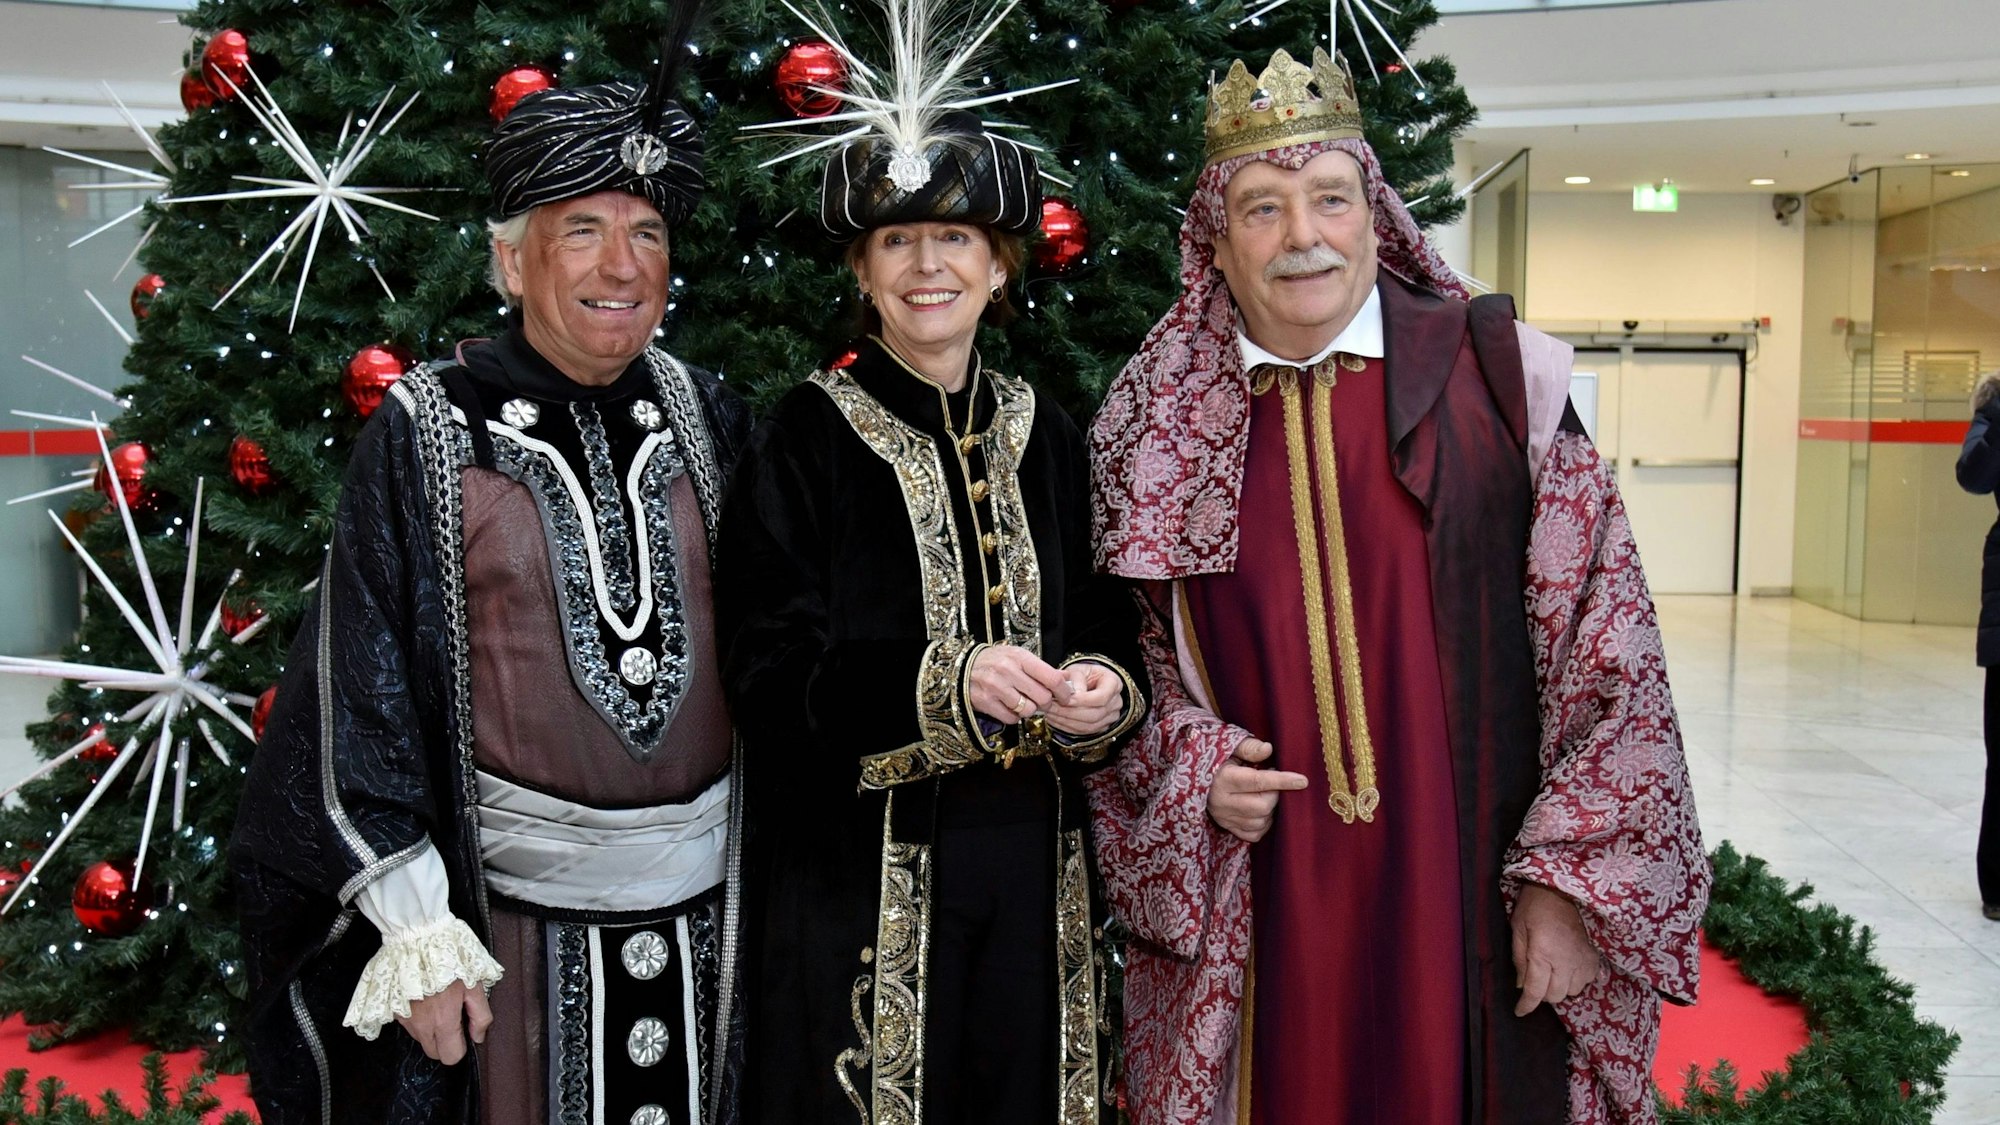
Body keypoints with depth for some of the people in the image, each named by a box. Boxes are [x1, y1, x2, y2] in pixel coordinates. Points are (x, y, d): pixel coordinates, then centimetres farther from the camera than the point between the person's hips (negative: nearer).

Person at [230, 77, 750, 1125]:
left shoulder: (708, 416, 2)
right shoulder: (425, 430, -8)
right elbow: (360, 692, -8)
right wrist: (415, 929, -11)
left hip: (704, 898, 4)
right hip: (513, 901, -3)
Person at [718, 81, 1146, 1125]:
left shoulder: (1042, 434, 8)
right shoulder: (805, 439, -6)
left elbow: (1104, 625, 11)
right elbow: (770, 675, -12)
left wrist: (1103, 689, -12)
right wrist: (948, 680, -24)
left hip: (1033, 860, 4)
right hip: (861, 870, -4)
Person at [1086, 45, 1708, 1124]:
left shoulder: (1498, 377, -4)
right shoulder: (1154, 419, 2)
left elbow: (1605, 646, -4)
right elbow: (1123, 650, 10)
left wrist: (1567, 877, -8)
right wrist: (1188, 767, -7)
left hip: (1474, 901, -1)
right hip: (1253, 906, 2)